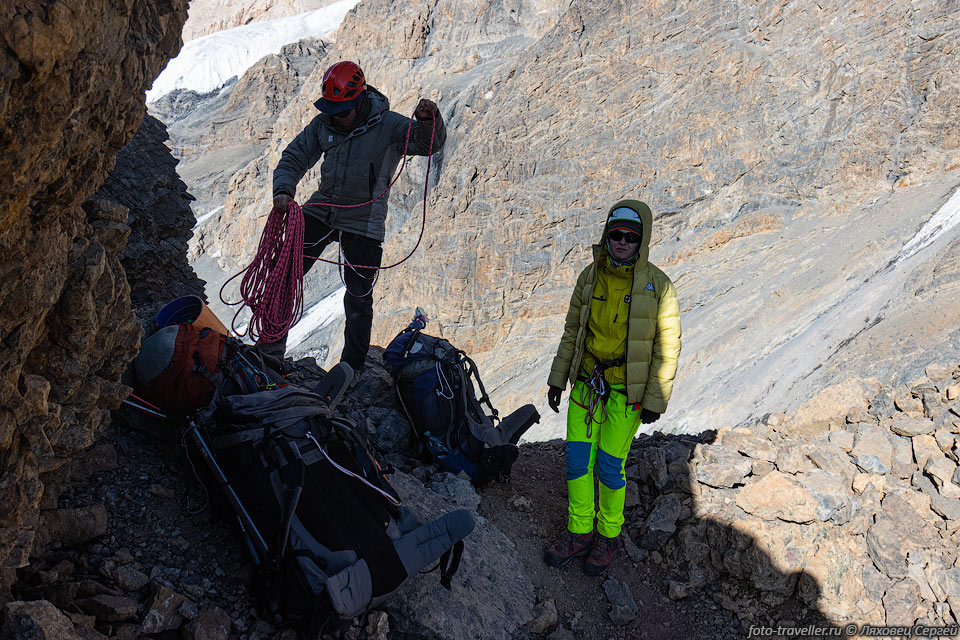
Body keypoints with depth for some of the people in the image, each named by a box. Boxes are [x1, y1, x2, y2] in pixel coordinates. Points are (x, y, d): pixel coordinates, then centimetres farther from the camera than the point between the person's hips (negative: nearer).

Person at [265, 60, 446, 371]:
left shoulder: (388, 125, -11)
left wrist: (428, 120, -40)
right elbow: (294, 158, 6)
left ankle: (351, 368, 17)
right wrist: (283, 190, -12)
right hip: (322, 210, 4)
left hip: (363, 222, -4)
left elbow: (428, 144, -19)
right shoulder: (323, 124, 0)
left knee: (359, 299, 2)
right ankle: (272, 347, 14)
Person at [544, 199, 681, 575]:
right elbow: (572, 332, 10)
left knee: (609, 467, 2)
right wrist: (557, 379, 10)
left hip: (626, 391, -4)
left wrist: (655, 400, -10)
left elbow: (667, 347, -8)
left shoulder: (657, 285, -12)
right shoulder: (590, 277, 0)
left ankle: (608, 537, 25)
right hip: (586, 383, 4)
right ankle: (579, 534, 24)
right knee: (578, 459, 6)